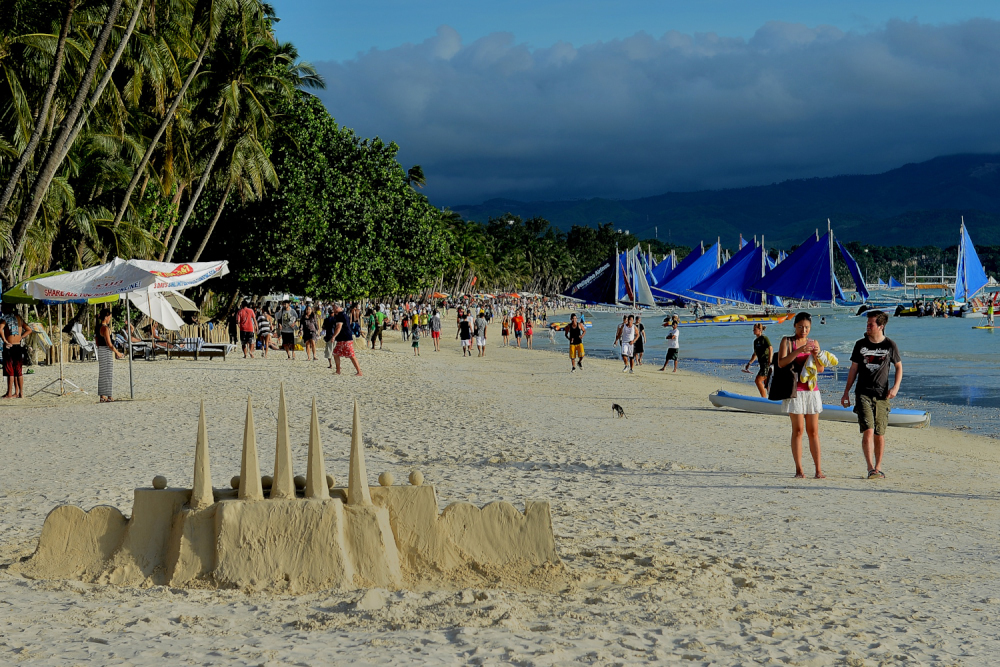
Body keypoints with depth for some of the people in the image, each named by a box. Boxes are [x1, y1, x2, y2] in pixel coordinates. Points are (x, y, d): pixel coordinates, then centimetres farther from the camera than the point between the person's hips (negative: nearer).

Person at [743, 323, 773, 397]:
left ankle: (764, 397, -11)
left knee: (758, 380, -14)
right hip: (762, 363, 9)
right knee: (766, 382, 9)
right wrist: (749, 363, 23)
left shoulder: (764, 338, -8)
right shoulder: (756, 341, 16)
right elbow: (755, 354, 25)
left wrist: (770, 360, -26)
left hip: (767, 363, -9)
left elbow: (771, 349, -17)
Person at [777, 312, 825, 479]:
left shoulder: (814, 343, 13)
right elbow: (781, 363, -11)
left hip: (811, 390, 3)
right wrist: (798, 351, -22)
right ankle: (799, 469, -2)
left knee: (813, 431, 2)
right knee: (798, 430, -6)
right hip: (794, 390, -3)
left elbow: (820, 369, 9)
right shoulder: (787, 341, 3)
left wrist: (816, 355, -10)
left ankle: (818, 469, 2)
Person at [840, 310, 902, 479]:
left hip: (882, 395, 0)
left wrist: (896, 386, -2)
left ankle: (878, 468, 17)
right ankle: (870, 468, -15)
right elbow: (853, 369, 13)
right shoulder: (860, 345, 7)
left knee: (879, 434, 4)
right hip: (863, 393, 0)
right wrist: (846, 392, 11)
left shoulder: (890, 345, 2)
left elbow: (899, 367, 13)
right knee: (868, 431, -14)